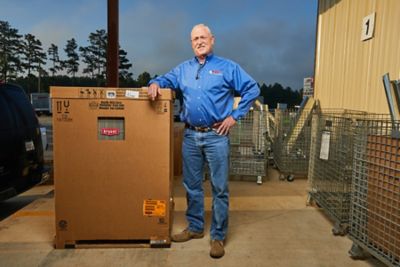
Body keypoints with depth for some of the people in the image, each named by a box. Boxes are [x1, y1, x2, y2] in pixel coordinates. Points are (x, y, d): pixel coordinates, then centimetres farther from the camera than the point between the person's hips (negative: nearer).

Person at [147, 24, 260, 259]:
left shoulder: (227, 67, 2)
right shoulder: (183, 69, 14)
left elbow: (252, 90, 0)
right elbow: (166, 79, 21)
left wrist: (235, 116, -5)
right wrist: (155, 83, -4)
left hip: (216, 136, -4)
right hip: (191, 135, 4)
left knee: (220, 188, 1)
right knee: (192, 185, 13)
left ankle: (218, 236, 15)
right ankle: (195, 227, 30)